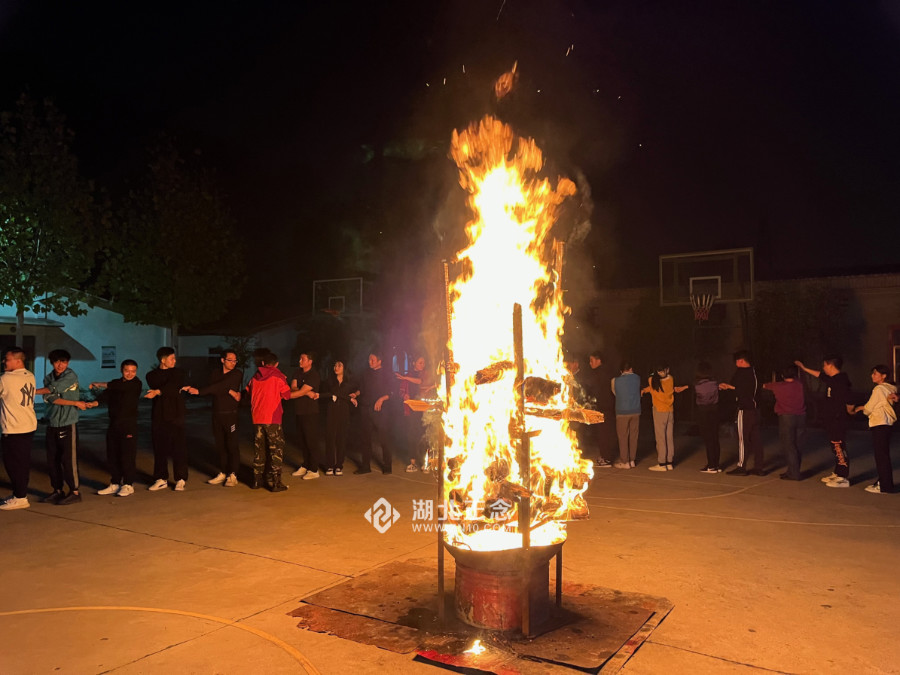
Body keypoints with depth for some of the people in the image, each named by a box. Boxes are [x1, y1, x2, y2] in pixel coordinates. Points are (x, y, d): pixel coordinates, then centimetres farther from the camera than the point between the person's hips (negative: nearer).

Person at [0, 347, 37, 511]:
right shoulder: (30, 377, 6)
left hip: (14, 429, -8)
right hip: (29, 426, 8)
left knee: (14, 463, 0)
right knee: (24, 462, 15)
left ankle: (20, 497, 4)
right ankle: (20, 493, 25)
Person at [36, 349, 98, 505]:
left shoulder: (71, 376, -3)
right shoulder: (48, 378, 9)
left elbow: (54, 389, -14)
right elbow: (51, 398, -5)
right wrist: (75, 403, -15)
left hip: (67, 423, -5)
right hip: (52, 423, 5)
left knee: (68, 459, -5)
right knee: (52, 460, 7)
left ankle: (75, 492, 4)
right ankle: (57, 491, 20)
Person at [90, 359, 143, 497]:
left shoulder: (136, 384, -6)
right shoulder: (115, 384, 14)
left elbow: (119, 387, -17)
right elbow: (105, 396, 5)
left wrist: (99, 384, -8)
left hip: (129, 426, -6)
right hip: (113, 425, 6)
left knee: (127, 456, -4)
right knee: (112, 456, 9)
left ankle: (128, 485, 6)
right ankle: (115, 484, 20)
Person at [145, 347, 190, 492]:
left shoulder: (178, 373, 7)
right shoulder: (152, 375, 11)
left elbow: (173, 385, -12)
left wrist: (159, 392, -28)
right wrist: (178, 388, -10)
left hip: (175, 416, -2)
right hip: (158, 416, 2)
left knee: (178, 448, -4)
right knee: (159, 449, 4)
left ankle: (180, 480, 3)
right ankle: (161, 479, 15)